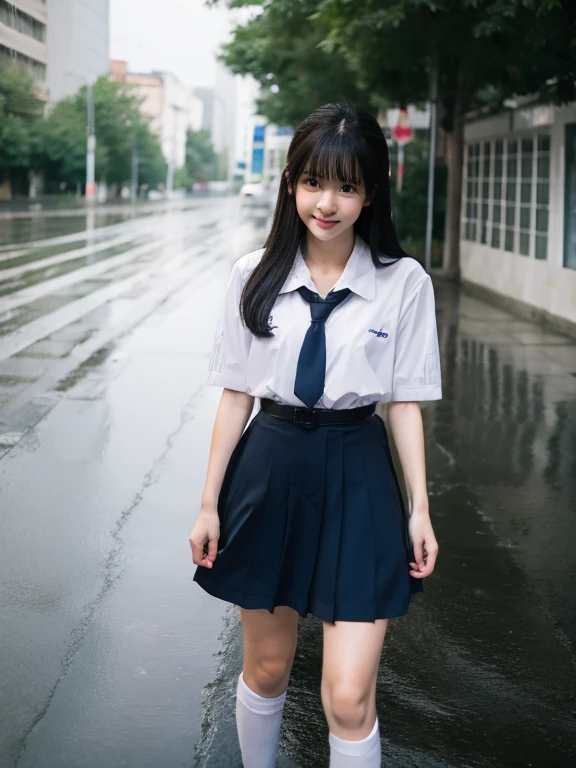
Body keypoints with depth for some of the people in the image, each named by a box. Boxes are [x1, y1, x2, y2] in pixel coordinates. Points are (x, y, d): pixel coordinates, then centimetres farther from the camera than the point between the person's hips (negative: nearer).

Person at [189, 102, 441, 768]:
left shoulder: (404, 283, -5)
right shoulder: (254, 276, -1)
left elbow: (405, 400, 0)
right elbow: (236, 395, 2)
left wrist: (419, 508, -1)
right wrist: (210, 502, 3)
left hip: (357, 475, -1)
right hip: (269, 470, 2)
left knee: (349, 699, -5)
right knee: (266, 669, 15)